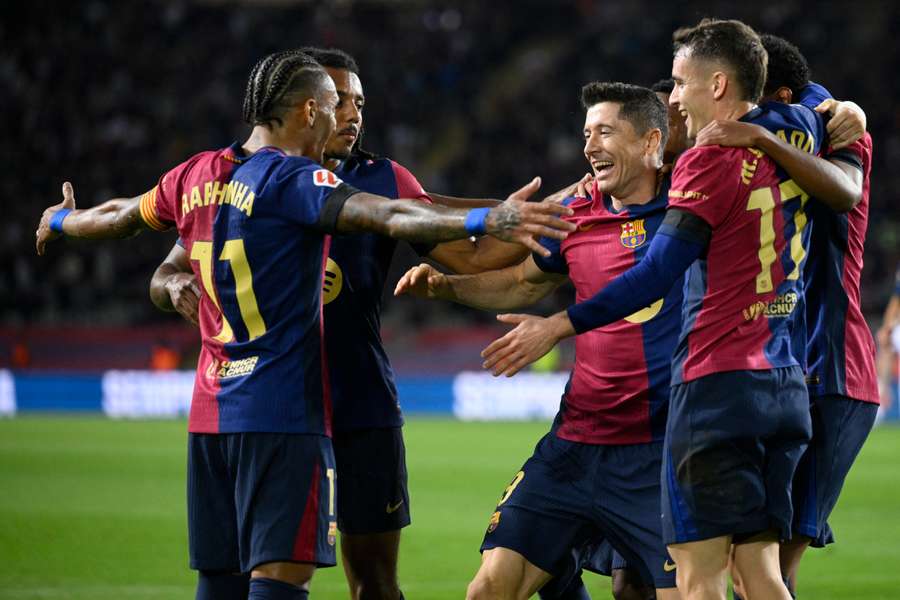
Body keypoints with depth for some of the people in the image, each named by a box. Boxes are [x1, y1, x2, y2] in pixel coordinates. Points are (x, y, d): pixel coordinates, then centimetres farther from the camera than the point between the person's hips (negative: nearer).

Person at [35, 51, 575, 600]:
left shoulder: (197, 176, 10)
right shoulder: (292, 179, -12)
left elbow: (119, 217, 28)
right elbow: (388, 216, -28)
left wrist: (60, 221, 49)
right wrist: (487, 222, -38)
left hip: (211, 411, 8)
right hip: (283, 412, -8)